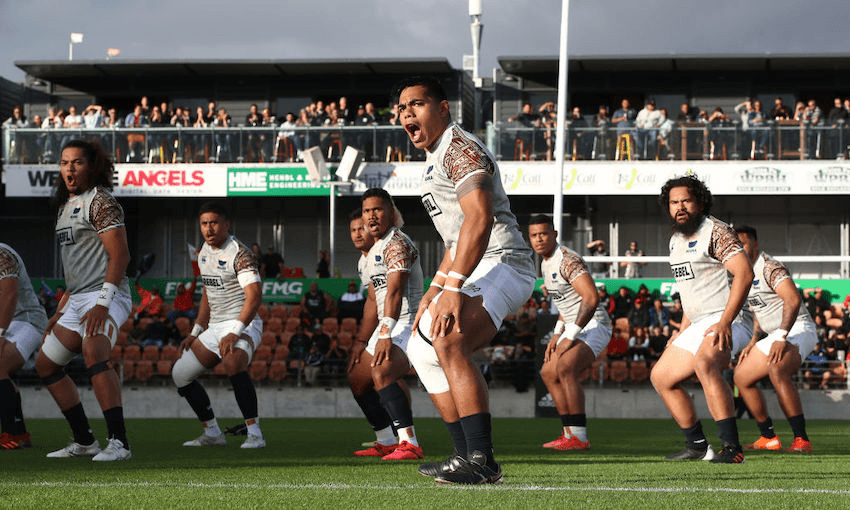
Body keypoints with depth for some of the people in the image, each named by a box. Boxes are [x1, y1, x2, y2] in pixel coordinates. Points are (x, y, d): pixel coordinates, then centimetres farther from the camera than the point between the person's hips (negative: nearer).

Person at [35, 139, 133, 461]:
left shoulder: (100, 201, -8)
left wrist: (103, 303, -25)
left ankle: (119, 443, -36)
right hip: (77, 299, 10)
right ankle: (84, 442, 17)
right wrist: (61, 311, 24)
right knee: (46, 364, 13)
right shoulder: (66, 206, 21)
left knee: (94, 353, -32)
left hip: (105, 296, -10)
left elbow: (120, 256, -17)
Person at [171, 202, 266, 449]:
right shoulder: (204, 252, 11)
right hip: (215, 327, 9)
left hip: (243, 325, -9)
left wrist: (235, 333, -32)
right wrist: (196, 332, 20)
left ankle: (255, 434, -31)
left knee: (233, 363, -36)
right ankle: (212, 434, 16)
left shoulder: (239, 253, -15)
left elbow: (254, 296, -25)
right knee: (181, 374, 7)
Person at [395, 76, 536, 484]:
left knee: (449, 343, -27)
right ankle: (468, 455, 17)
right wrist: (435, 289, 24)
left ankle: (482, 461, -32)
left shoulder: (460, 148, -10)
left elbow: (479, 219, -24)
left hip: (501, 263, -11)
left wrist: (454, 286, -31)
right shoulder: (434, 158, 23)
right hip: (475, 269, 11)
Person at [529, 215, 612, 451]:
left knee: (565, 368, -28)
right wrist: (557, 334, 16)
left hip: (594, 325, -11)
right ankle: (569, 434, 17)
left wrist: (571, 336, -26)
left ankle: (579, 438, -29)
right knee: (549, 373, 14)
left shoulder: (567, 260, -18)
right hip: (575, 327, 11)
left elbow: (591, 298, -27)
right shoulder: (546, 264, 14)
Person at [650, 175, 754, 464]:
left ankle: (732, 448, -41)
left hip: (724, 322, -10)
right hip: (698, 325, 10)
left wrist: (725, 321, -29)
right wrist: (682, 332, 24)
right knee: (661, 377, 13)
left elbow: (744, 273, -21)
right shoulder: (676, 240, 17)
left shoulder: (715, 231, -10)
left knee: (704, 363, -36)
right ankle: (698, 446, 21)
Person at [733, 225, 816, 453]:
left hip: (798, 330, -11)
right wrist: (753, 342, 19)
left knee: (777, 371, -36)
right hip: (777, 335, 11)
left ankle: (801, 440, -38)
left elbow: (793, 300, -28)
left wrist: (781, 338, -33)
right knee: (742, 377, 12)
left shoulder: (770, 268, -15)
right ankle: (768, 438, 20)